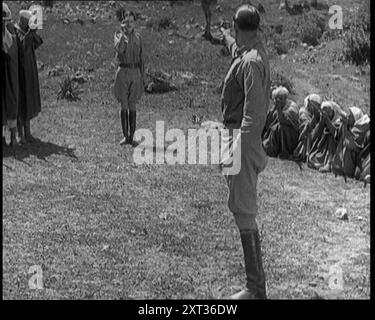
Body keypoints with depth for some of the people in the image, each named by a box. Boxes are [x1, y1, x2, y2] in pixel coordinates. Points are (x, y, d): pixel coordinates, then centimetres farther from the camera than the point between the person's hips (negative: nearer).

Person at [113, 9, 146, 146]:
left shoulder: (138, 37, 8)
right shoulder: (118, 35, 1)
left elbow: (141, 57, 10)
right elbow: (119, 49, -21)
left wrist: (143, 76, 6)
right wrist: (124, 32, -22)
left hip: (135, 72, 1)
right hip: (123, 72, -1)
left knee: (132, 106, 3)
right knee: (124, 106, 1)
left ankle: (132, 136, 9)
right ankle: (125, 136, 6)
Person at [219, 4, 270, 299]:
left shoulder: (251, 62, -21)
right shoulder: (248, 51, 9)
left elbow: (255, 113, -27)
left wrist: (239, 149, -30)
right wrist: (226, 38, 57)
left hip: (243, 136, -10)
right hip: (236, 131, 10)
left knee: (243, 210, -9)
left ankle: (256, 288, -5)